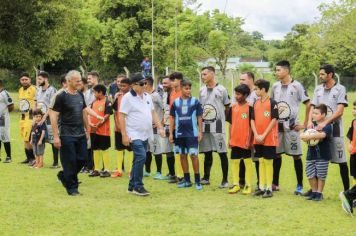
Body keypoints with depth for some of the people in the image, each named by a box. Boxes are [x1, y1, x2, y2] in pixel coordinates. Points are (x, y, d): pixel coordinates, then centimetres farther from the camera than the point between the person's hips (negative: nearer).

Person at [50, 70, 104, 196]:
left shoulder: (80, 95, 9)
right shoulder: (61, 96, -11)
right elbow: (53, 116, -12)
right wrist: (56, 136, -15)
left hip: (81, 134, 7)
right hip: (67, 135, -7)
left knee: (82, 159, 8)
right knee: (70, 162, -2)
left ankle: (64, 176, 30)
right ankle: (72, 188, 10)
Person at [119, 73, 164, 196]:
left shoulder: (147, 96, 11)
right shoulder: (128, 97, -9)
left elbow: (153, 113, 18)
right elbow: (121, 117, -11)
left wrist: (160, 127, 7)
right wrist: (124, 135, -16)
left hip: (145, 134, 7)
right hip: (134, 135, -7)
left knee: (138, 159, 11)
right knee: (141, 157, -18)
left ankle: (132, 186, 20)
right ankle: (138, 186, -8)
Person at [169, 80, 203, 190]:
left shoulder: (195, 101, -2)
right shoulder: (176, 102, 5)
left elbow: (199, 118, 1)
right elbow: (172, 118, 10)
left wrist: (200, 132, -5)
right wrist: (171, 133, 6)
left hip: (192, 133, -3)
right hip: (179, 134, 3)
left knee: (193, 155, -5)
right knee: (182, 155, 9)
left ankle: (197, 180, 2)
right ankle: (187, 180, 19)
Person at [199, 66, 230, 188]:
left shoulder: (221, 90, -4)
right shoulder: (202, 90, 11)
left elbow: (227, 108, 3)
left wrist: (219, 115, -5)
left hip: (217, 126, -5)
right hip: (204, 126, 5)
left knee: (222, 153, -2)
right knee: (207, 153, 12)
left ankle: (225, 180, 3)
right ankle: (206, 177, 20)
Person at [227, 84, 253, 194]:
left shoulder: (249, 108, -8)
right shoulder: (233, 108, 7)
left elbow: (251, 125, -8)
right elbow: (231, 124, 12)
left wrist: (249, 140, -11)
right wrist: (230, 139, 9)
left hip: (245, 141, -5)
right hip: (235, 140, 5)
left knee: (248, 162, 4)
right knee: (234, 162, 10)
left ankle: (248, 185, 10)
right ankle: (235, 184, 19)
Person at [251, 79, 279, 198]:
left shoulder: (272, 103, -8)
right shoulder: (256, 103, 10)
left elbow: (274, 120, -13)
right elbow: (252, 120, 8)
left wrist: (264, 135, -15)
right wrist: (256, 135, -5)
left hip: (269, 138, -6)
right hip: (258, 139, 6)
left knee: (268, 162, -1)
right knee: (261, 161, 10)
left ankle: (269, 188, 3)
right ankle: (262, 187, 16)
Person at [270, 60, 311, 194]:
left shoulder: (296, 86, -8)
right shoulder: (275, 86, 7)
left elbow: (308, 105, -6)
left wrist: (305, 124, -7)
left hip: (292, 126, -5)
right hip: (277, 125, 5)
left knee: (296, 155, 0)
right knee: (276, 154, 10)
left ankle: (300, 185, 7)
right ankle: (275, 183, 21)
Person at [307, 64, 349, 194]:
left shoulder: (340, 89, -5)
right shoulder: (318, 89, 11)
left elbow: (339, 111, -13)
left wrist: (325, 122, -23)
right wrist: (310, 121, -10)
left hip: (334, 128, -5)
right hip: (319, 128, 5)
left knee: (341, 160, -1)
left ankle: (347, 190, 7)